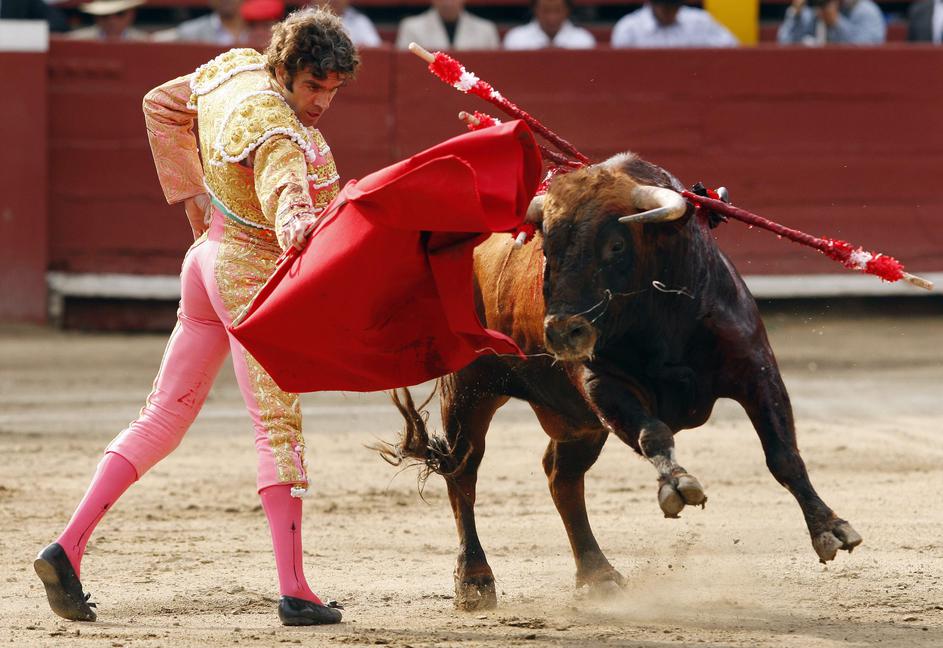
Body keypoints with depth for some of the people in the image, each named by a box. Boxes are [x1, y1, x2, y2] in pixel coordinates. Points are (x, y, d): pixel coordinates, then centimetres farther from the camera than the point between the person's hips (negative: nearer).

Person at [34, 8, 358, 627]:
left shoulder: (235, 68, 3)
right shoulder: (277, 130, -24)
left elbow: (161, 105, 18)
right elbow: (289, 200, -44)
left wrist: (193, 193, 19)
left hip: (211, 256, 9)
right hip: (253, 274, -9)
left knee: (164, 417, 12)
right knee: (280, 427, -7)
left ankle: (68, 549, 7)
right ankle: (295, 591, -9)